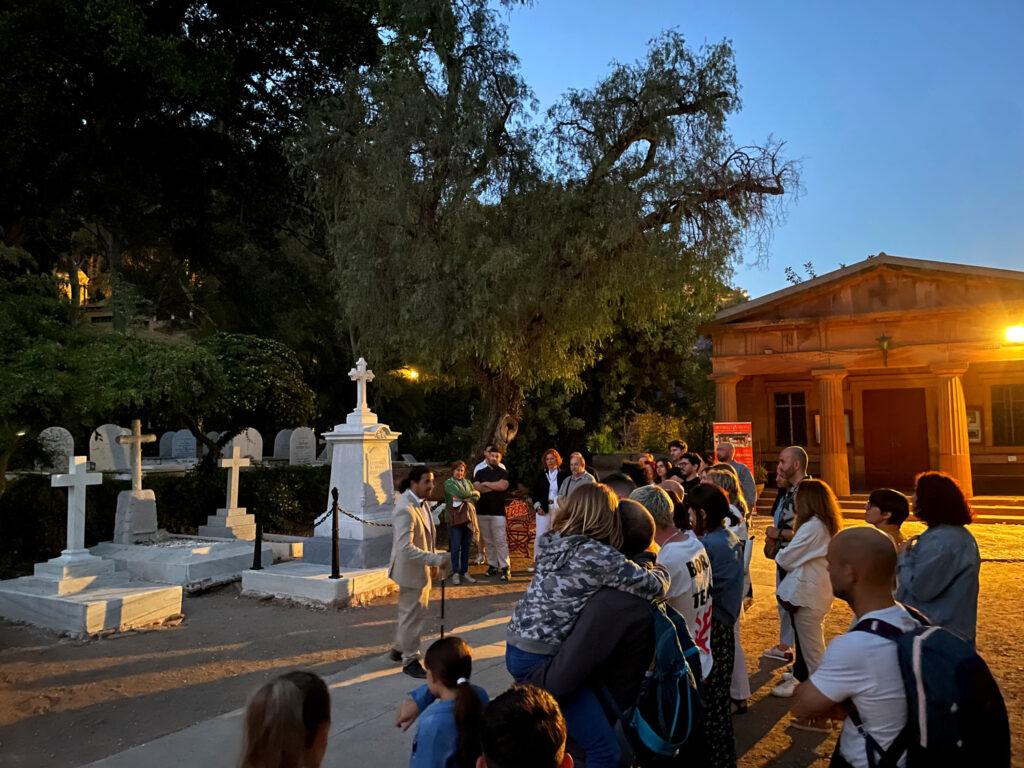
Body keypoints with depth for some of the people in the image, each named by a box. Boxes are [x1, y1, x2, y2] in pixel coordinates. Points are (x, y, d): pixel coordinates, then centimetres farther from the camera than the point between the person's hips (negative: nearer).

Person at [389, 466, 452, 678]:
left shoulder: (421, 503, 5)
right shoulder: (405, 509, -27)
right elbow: (406, 548, -33)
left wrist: (435, 561, 13)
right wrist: (436, 559, -33)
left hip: (421, 568, 10)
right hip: (410, 570, -10)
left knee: (419, 609, 22)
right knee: (412, 615, 3)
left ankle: (399, 649, 40)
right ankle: (410, 660, 20)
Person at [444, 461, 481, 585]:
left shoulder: (467, 482, 15)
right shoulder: (448, 483, -3)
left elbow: (477, 497, 2)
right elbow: (461, 494, -18)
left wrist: (462, 499, -12)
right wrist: (472, 493, -2)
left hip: (468, 516, 5)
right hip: (455, 518, -5)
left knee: (466, 546, 9)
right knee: (456, 547, -2)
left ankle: (465, 572, 17)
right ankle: (455, 573, 6)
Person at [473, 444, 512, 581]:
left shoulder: (502, 472, 5)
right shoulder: (480, 472, 12)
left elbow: (503, 485, -15)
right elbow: (476, 487, -5)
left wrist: (486, 484, -4)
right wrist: (495, 486, -6)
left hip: (498, 512, -3)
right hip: (482, 511, 3)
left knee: (500, 540, -7)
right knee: (488, 541, 7)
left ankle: (505, 567, -4)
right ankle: (493, 565, 16)